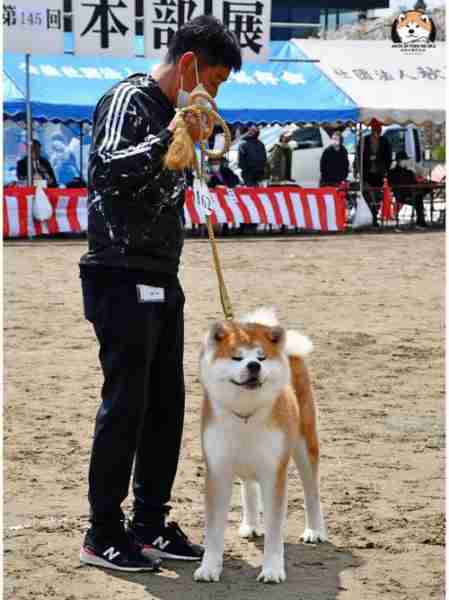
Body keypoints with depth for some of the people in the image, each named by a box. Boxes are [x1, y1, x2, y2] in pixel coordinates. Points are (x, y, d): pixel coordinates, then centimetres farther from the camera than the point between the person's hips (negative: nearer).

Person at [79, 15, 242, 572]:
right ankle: (103, 535, 1)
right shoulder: (129, 100, -9)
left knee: (166, 403, 11)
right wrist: (169, 139, -28)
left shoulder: (172, 114, 18)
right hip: (123, 279, -9)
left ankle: (150, 524, 20)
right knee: (125, 403, -7)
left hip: (161, 281, 9)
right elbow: (105, 169, -25)